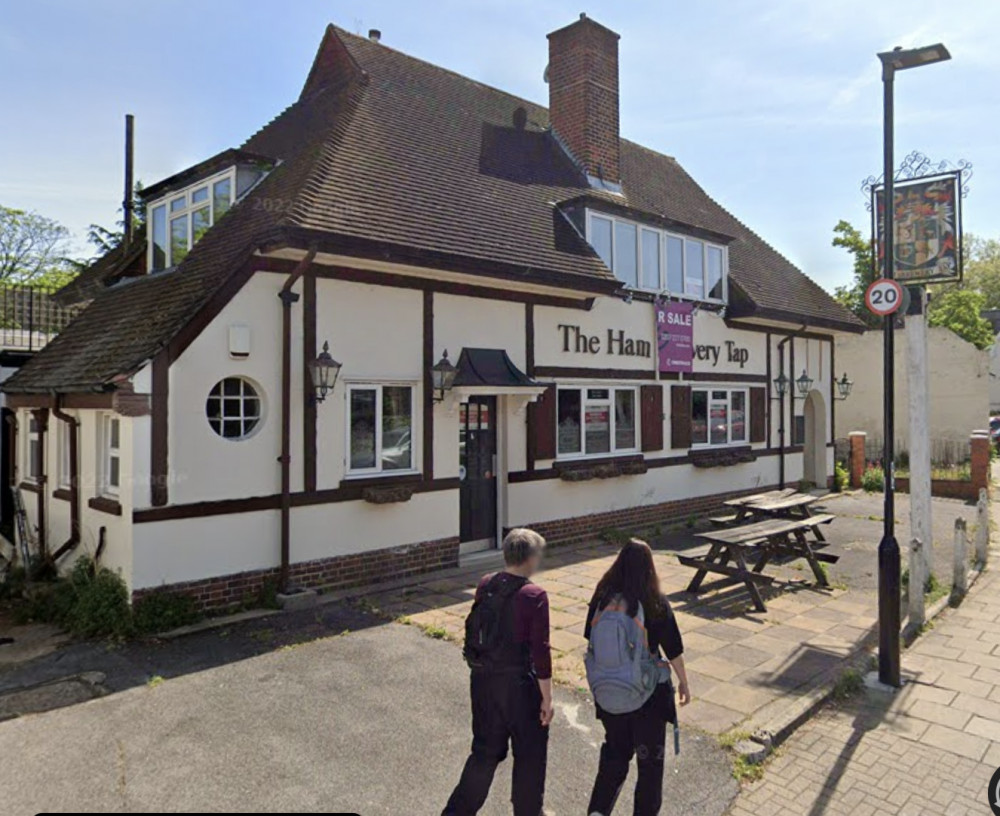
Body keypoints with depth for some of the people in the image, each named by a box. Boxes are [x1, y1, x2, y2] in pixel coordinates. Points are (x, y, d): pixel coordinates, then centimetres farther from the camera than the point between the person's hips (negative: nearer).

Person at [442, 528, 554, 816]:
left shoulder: (485, 586, -2)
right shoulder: (534, 596, -20)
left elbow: (473, 630, 8)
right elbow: (540, 651, -18)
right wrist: (547, 697, -9)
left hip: (483, 680, 6)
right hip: (518, 684, -6)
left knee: (485, 750, 22)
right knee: (529, 754, 17)